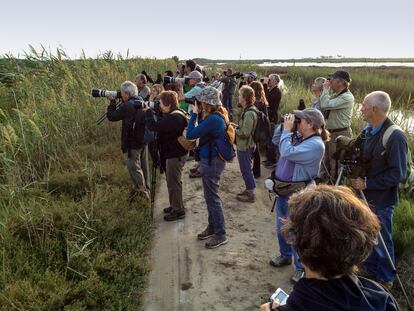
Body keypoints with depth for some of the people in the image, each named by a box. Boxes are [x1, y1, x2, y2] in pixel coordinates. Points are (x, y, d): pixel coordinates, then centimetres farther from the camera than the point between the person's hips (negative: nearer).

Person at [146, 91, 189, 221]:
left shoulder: (173, 118, -26)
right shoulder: (176, 114, 8)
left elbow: (153, 126, -27)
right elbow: (161, 124, 13)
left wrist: (149, 111, -13)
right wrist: (152, 111, 1)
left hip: (175, 155, -11)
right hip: (175, 153, 11)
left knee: (173, 183, 1)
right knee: (173, 181, 22)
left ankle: (178, 211, 14)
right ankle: (175, 206, 37)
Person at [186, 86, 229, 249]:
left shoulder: (213, 119, -25)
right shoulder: (219, 115, 5)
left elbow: (190, 135, -23)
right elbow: (202, 130, 11)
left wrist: (194, 113, -15)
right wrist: (198, 114, 0)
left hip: (212, 161, -10)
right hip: (212, 159, 10)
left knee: (212, 198, 1)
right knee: (210, 196, 20)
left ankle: (220, 234, 13)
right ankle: (212, 227, 35)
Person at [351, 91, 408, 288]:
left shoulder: (395, 137, -21)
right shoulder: (368, 130, 2)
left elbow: (398, 174, -20)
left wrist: (367, 183, -20)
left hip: (381, 200, -7)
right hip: (364, 194, 7)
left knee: (381, 240, 9)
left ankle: (385, 279, 31)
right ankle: (370, 271, 42)